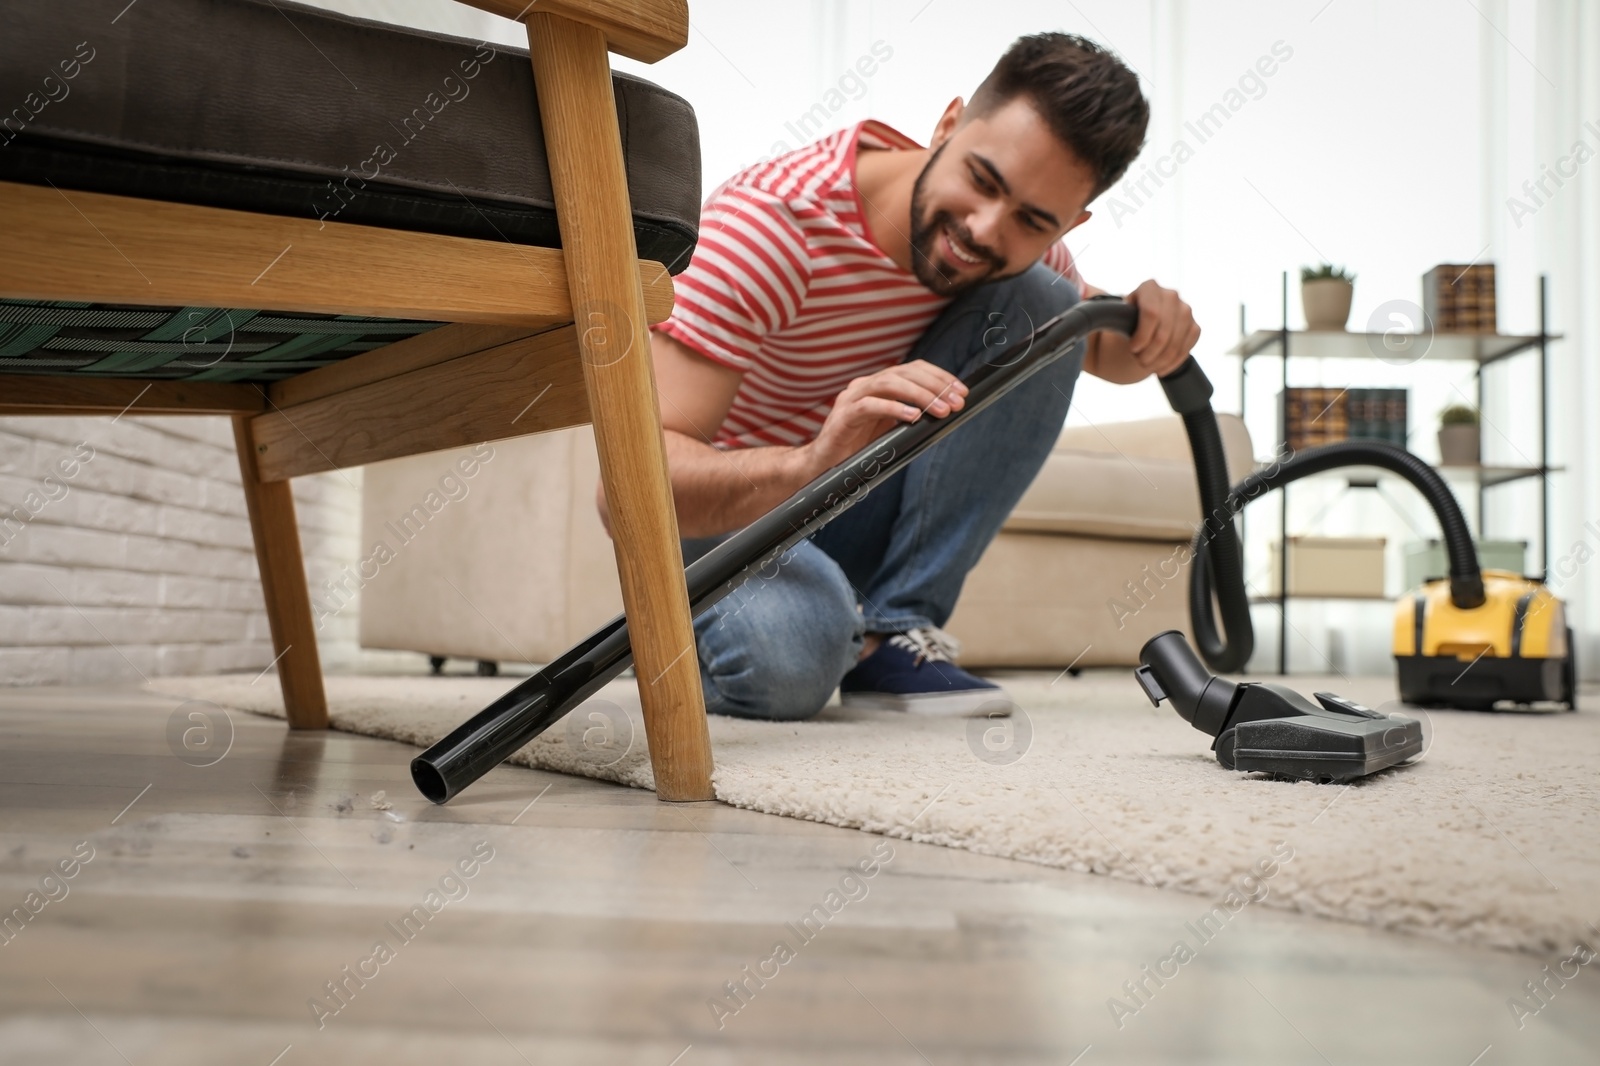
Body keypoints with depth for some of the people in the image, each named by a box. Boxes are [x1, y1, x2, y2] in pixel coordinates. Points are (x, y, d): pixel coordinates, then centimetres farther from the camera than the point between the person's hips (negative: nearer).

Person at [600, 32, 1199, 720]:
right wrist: (810, 465, -55)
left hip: (864, 504, 5)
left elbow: (1099, 347, 13)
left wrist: (1147, 334, -13)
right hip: (727, 506, -5)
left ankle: (895, 632, -12)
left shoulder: (1020, 246, -10)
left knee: (1040, 305, -15)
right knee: (789, 657, -39)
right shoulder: (773, 218, -29)